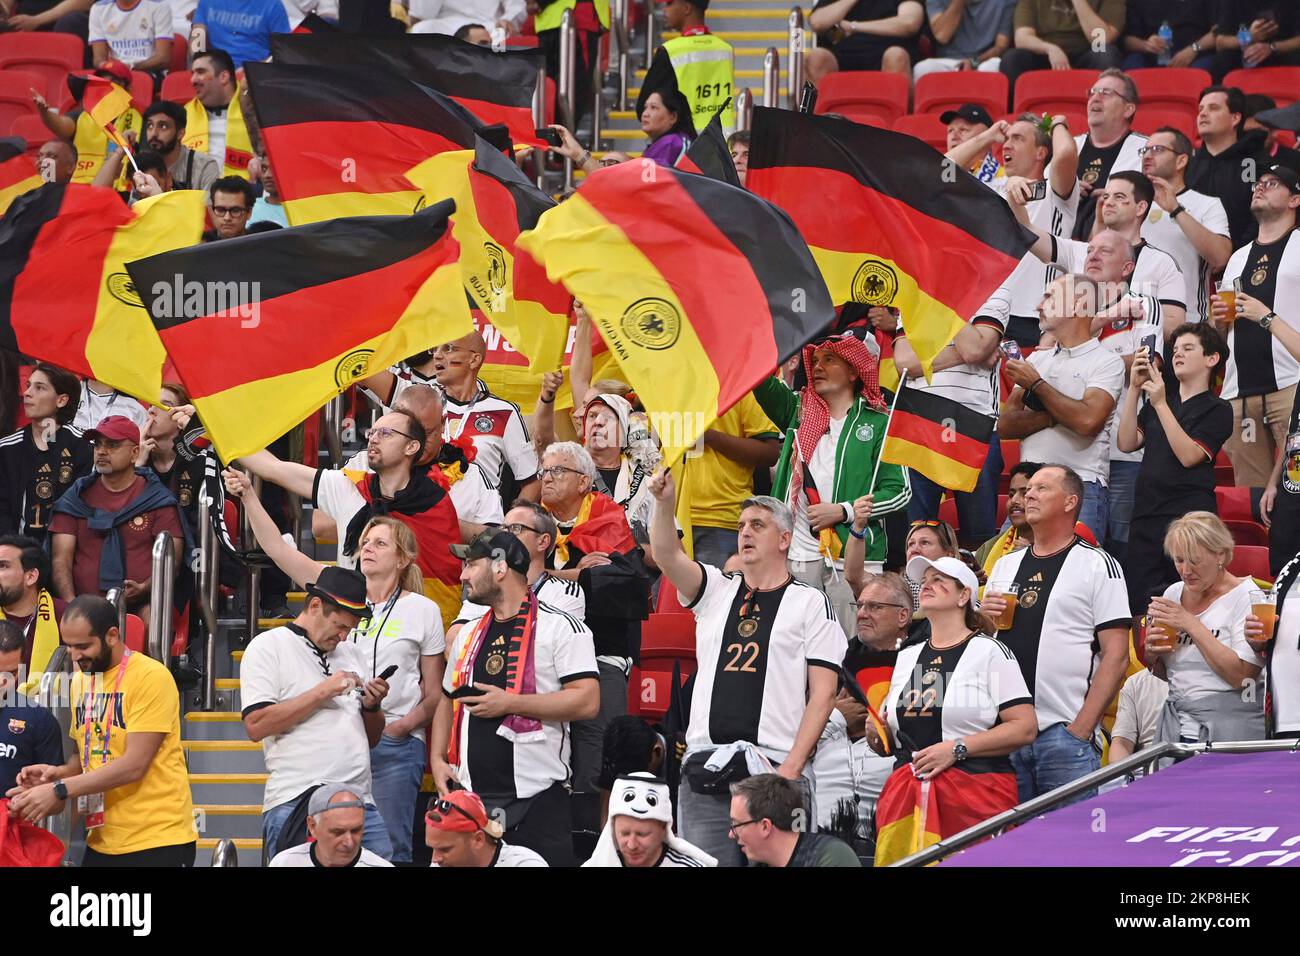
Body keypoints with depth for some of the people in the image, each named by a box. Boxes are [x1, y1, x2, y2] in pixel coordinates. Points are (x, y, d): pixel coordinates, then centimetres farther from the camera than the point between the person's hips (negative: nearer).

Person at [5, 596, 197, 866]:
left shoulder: (151, 677, -13)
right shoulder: (80, 681, 11)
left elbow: (134, 764, -19)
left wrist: (59, 790, -21)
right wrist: (58, 773, -2)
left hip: (157, 841, -7)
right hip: (102, 842, 7)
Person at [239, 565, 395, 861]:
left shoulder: (352, 653, 20)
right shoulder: (268, 647, 1)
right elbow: (256, 726, -12)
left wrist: (372, 706, 2)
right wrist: (322, 692, -10)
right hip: (296, 803, -6)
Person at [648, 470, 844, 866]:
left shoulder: (811, 603, 6)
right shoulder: (715, 591, 17)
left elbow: (823, 693, 0)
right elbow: (669, 556, -2)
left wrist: (791, 768, -9)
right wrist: (664, 504, -21)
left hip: (775, 770, -3)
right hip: (705, 768, 3)